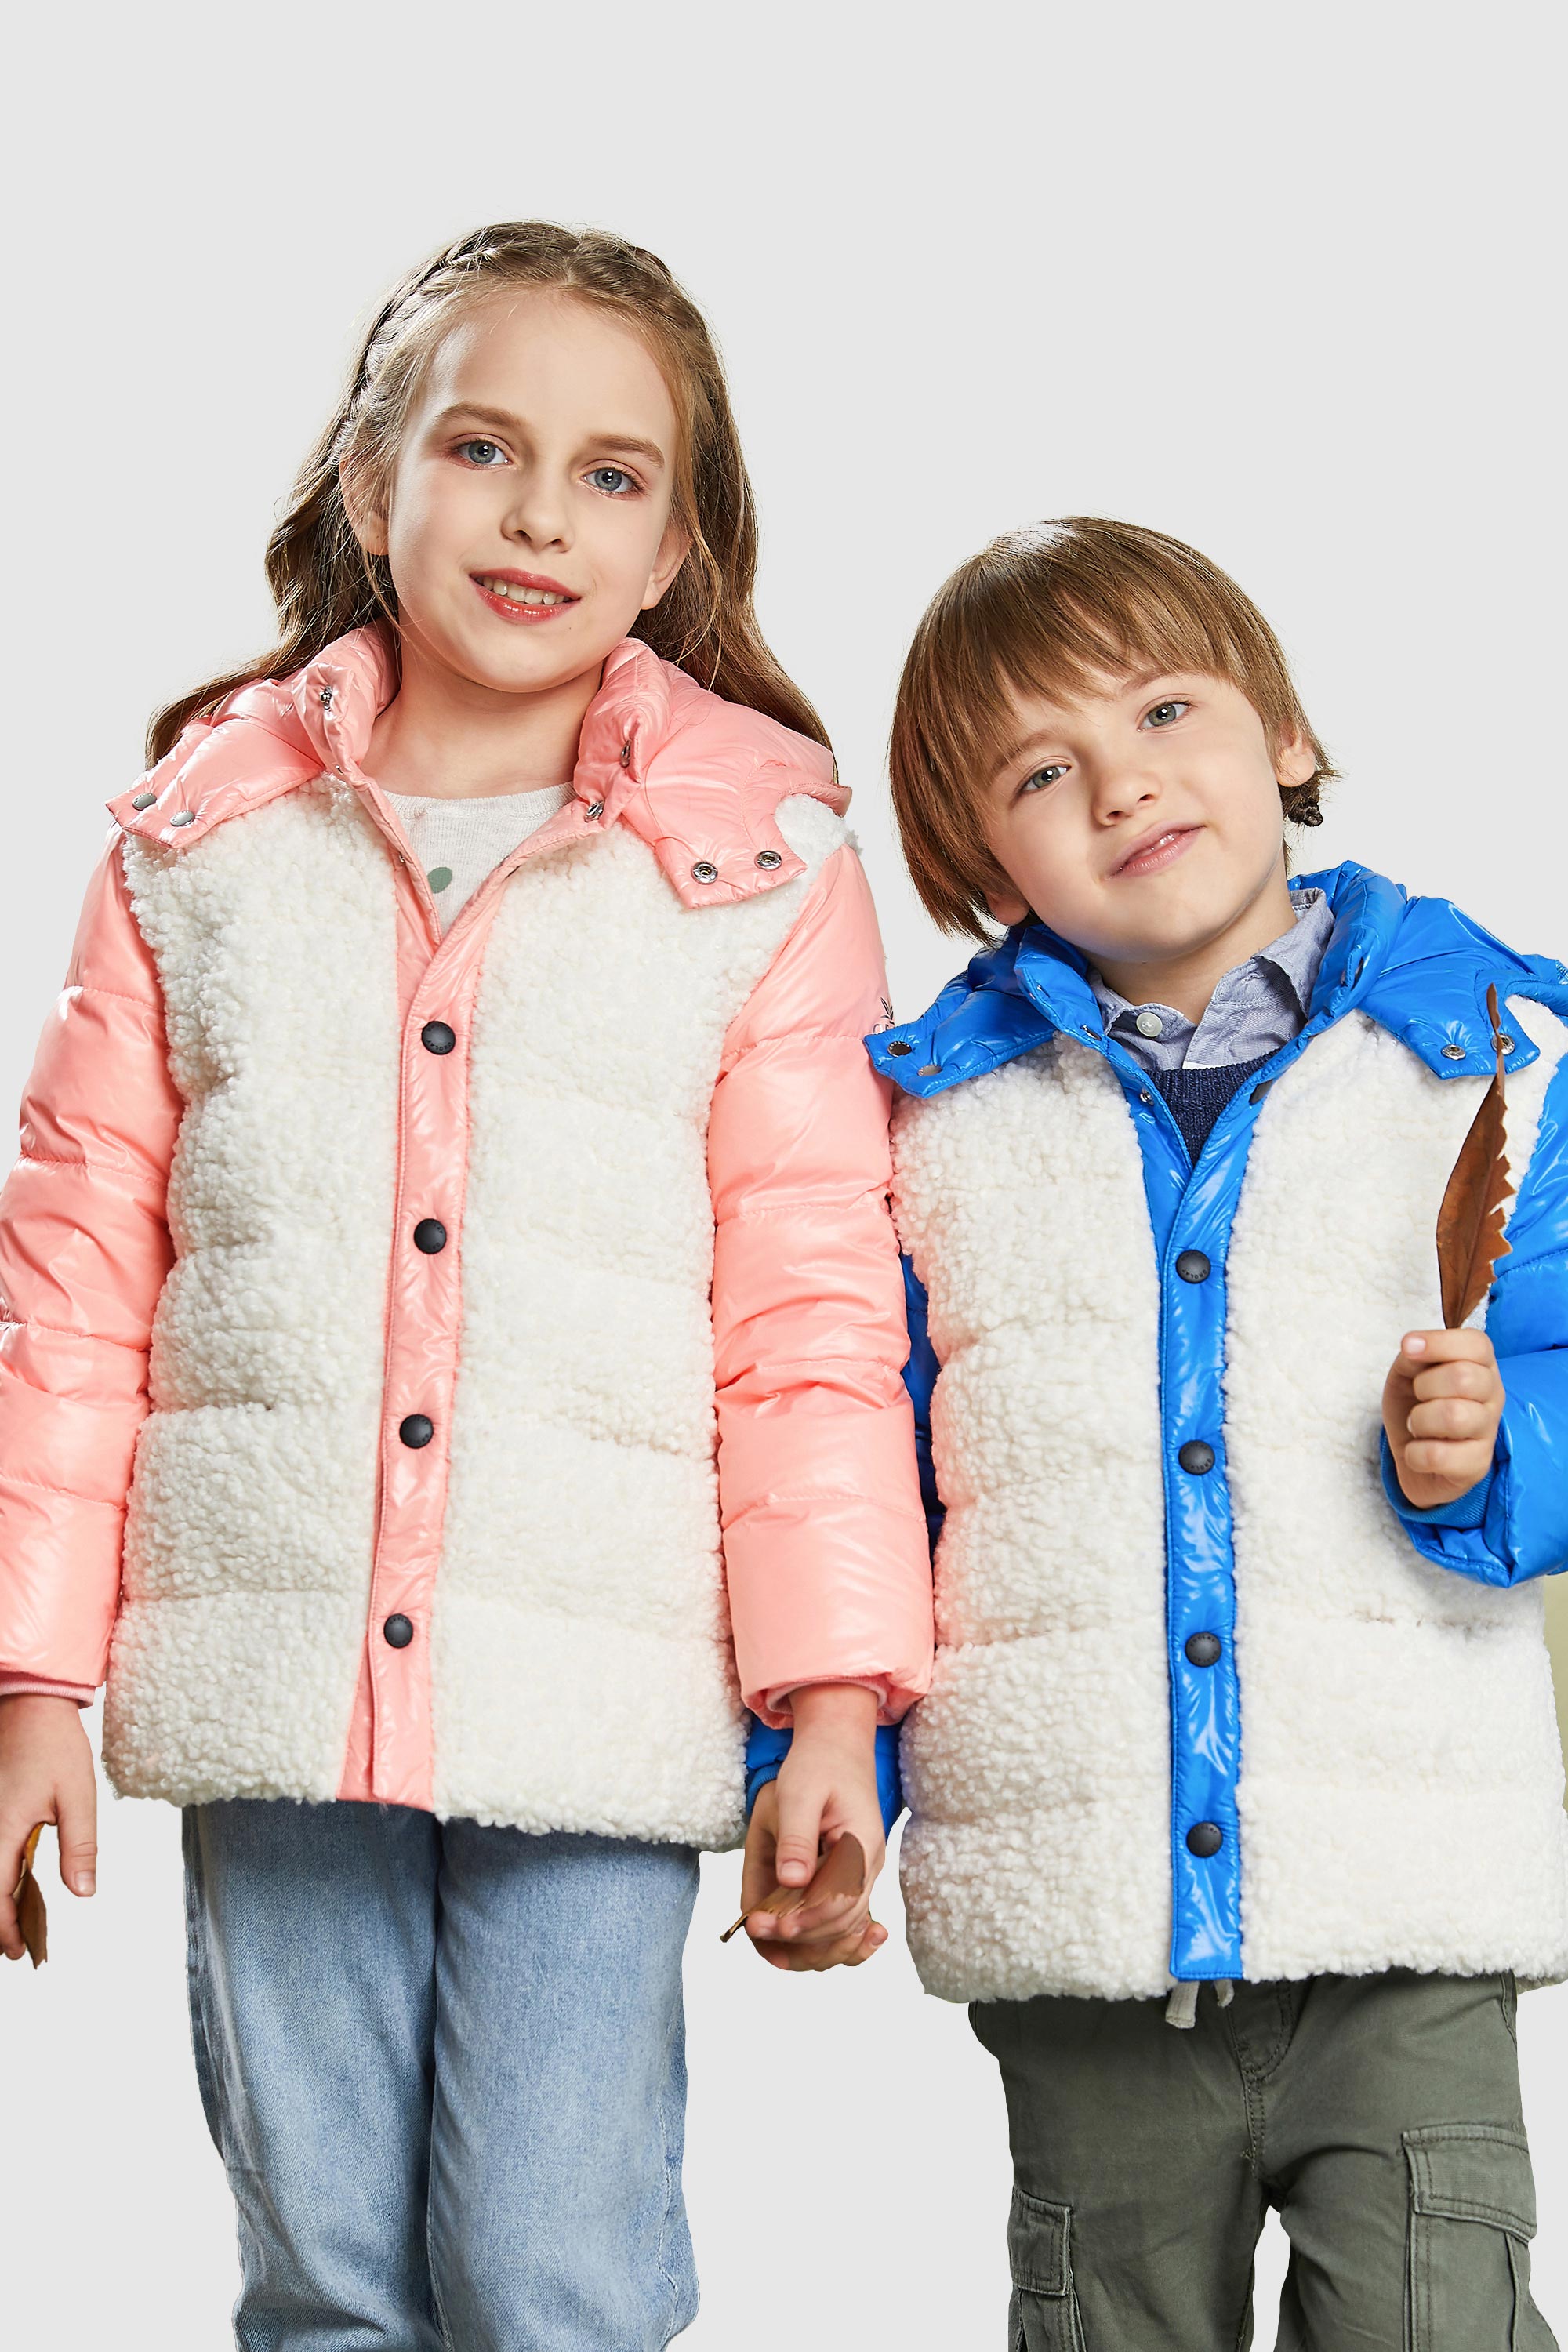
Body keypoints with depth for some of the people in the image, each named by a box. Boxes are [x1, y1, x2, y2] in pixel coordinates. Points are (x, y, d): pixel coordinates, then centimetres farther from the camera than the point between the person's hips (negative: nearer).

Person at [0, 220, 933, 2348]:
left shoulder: (763, 871, 2)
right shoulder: (199, 840, 7)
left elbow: (813, 1305, 1)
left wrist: (832, 1691, -5)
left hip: (594, 1700, -2)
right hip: (264, 1690, 2)